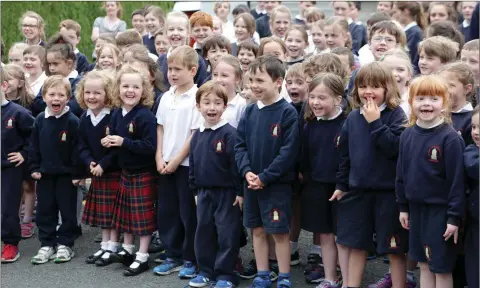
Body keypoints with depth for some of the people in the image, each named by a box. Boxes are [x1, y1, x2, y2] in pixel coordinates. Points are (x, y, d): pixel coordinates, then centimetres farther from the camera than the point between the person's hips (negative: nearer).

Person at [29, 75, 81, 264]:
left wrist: (77, 173, -13)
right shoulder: (40, 120, 1)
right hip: (45, 174, 4)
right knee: (45, 211, 10)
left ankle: (65, 245, 16)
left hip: (66, 174, -4)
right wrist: (34, 168, 3)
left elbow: (77, 149, -12)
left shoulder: (72, 121, -12)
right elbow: (34, 146, 8)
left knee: (68, 211, 5)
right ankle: (47, 244, 20)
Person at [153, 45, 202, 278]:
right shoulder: (166, 97, 8)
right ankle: (173, 256, 22)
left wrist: (177, 160, -13)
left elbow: (196, 133, -13)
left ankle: (191, 260, 12)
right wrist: (159, 158, 2)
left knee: (188, 213, 1)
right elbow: (160, 128, 13)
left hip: (187, 163, -7)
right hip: (166, 163, 7)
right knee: (166, 212, 11)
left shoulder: (197, 98, -11)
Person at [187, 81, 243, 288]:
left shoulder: (229, 133, -14)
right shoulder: (197, 135, 7)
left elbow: (236, 164, -15)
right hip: (204, 192, 6)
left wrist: (240, 192, -16)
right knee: (203, 232, 13)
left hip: (226, 192, -6)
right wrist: (195, 190, 16)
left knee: (227, 234, 1)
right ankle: (206, 270, 26)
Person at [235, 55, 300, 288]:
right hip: (251, 182, 6)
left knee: (279, 232, 1)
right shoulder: (249, 111, 5)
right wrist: (246, 171, -10)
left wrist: (265, 177, -17)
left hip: (277, 184, -6)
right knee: (257, 230, 13)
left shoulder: (287, 112, -12)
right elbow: (240, 144, 6)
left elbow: (289, 151, -16)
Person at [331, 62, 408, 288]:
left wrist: (375, 122, -23)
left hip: (389, 191, -5)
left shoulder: (396, 115, -9)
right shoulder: (353, 117, 7)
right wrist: (341, 184, 13)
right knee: (355, 243, 13)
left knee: (394, 247, 4)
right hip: (358, 190, 5)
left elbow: (394, 147, -23)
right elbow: (345, 153, 13)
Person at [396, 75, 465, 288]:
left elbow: (457, 179, -15)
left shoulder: (450, 138, -15)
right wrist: (402, 206, 12)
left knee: (441, 267, 2)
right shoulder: (407, 135, 3)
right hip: (416, 208, 6)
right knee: (424, 265, 14)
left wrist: (454, 217, -15)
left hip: (440, 211, -5)